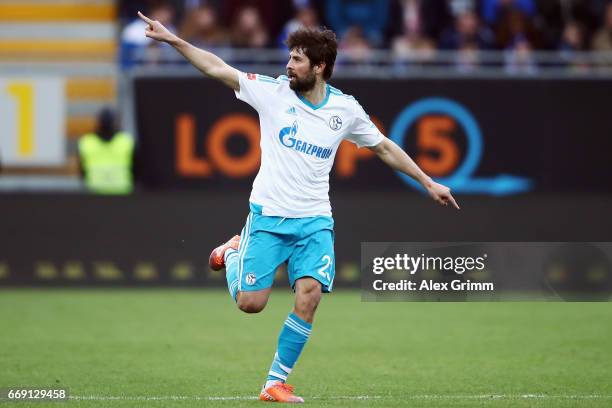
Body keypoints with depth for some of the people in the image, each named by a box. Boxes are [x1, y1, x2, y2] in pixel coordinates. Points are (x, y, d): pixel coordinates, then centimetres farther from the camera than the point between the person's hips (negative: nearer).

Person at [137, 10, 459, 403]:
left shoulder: (346, 109, 2)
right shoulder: (274, 91, -3)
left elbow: (385, 148, 16)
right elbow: (218, 68, -3)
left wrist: (429, 183, 17)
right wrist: (172, 39, -10)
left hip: (315, 221, 1)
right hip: (268, 216, -1)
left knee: (309, 296, -18)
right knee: (251, 303, -6)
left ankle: (276, 383, -4)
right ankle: (233, 253, 30)